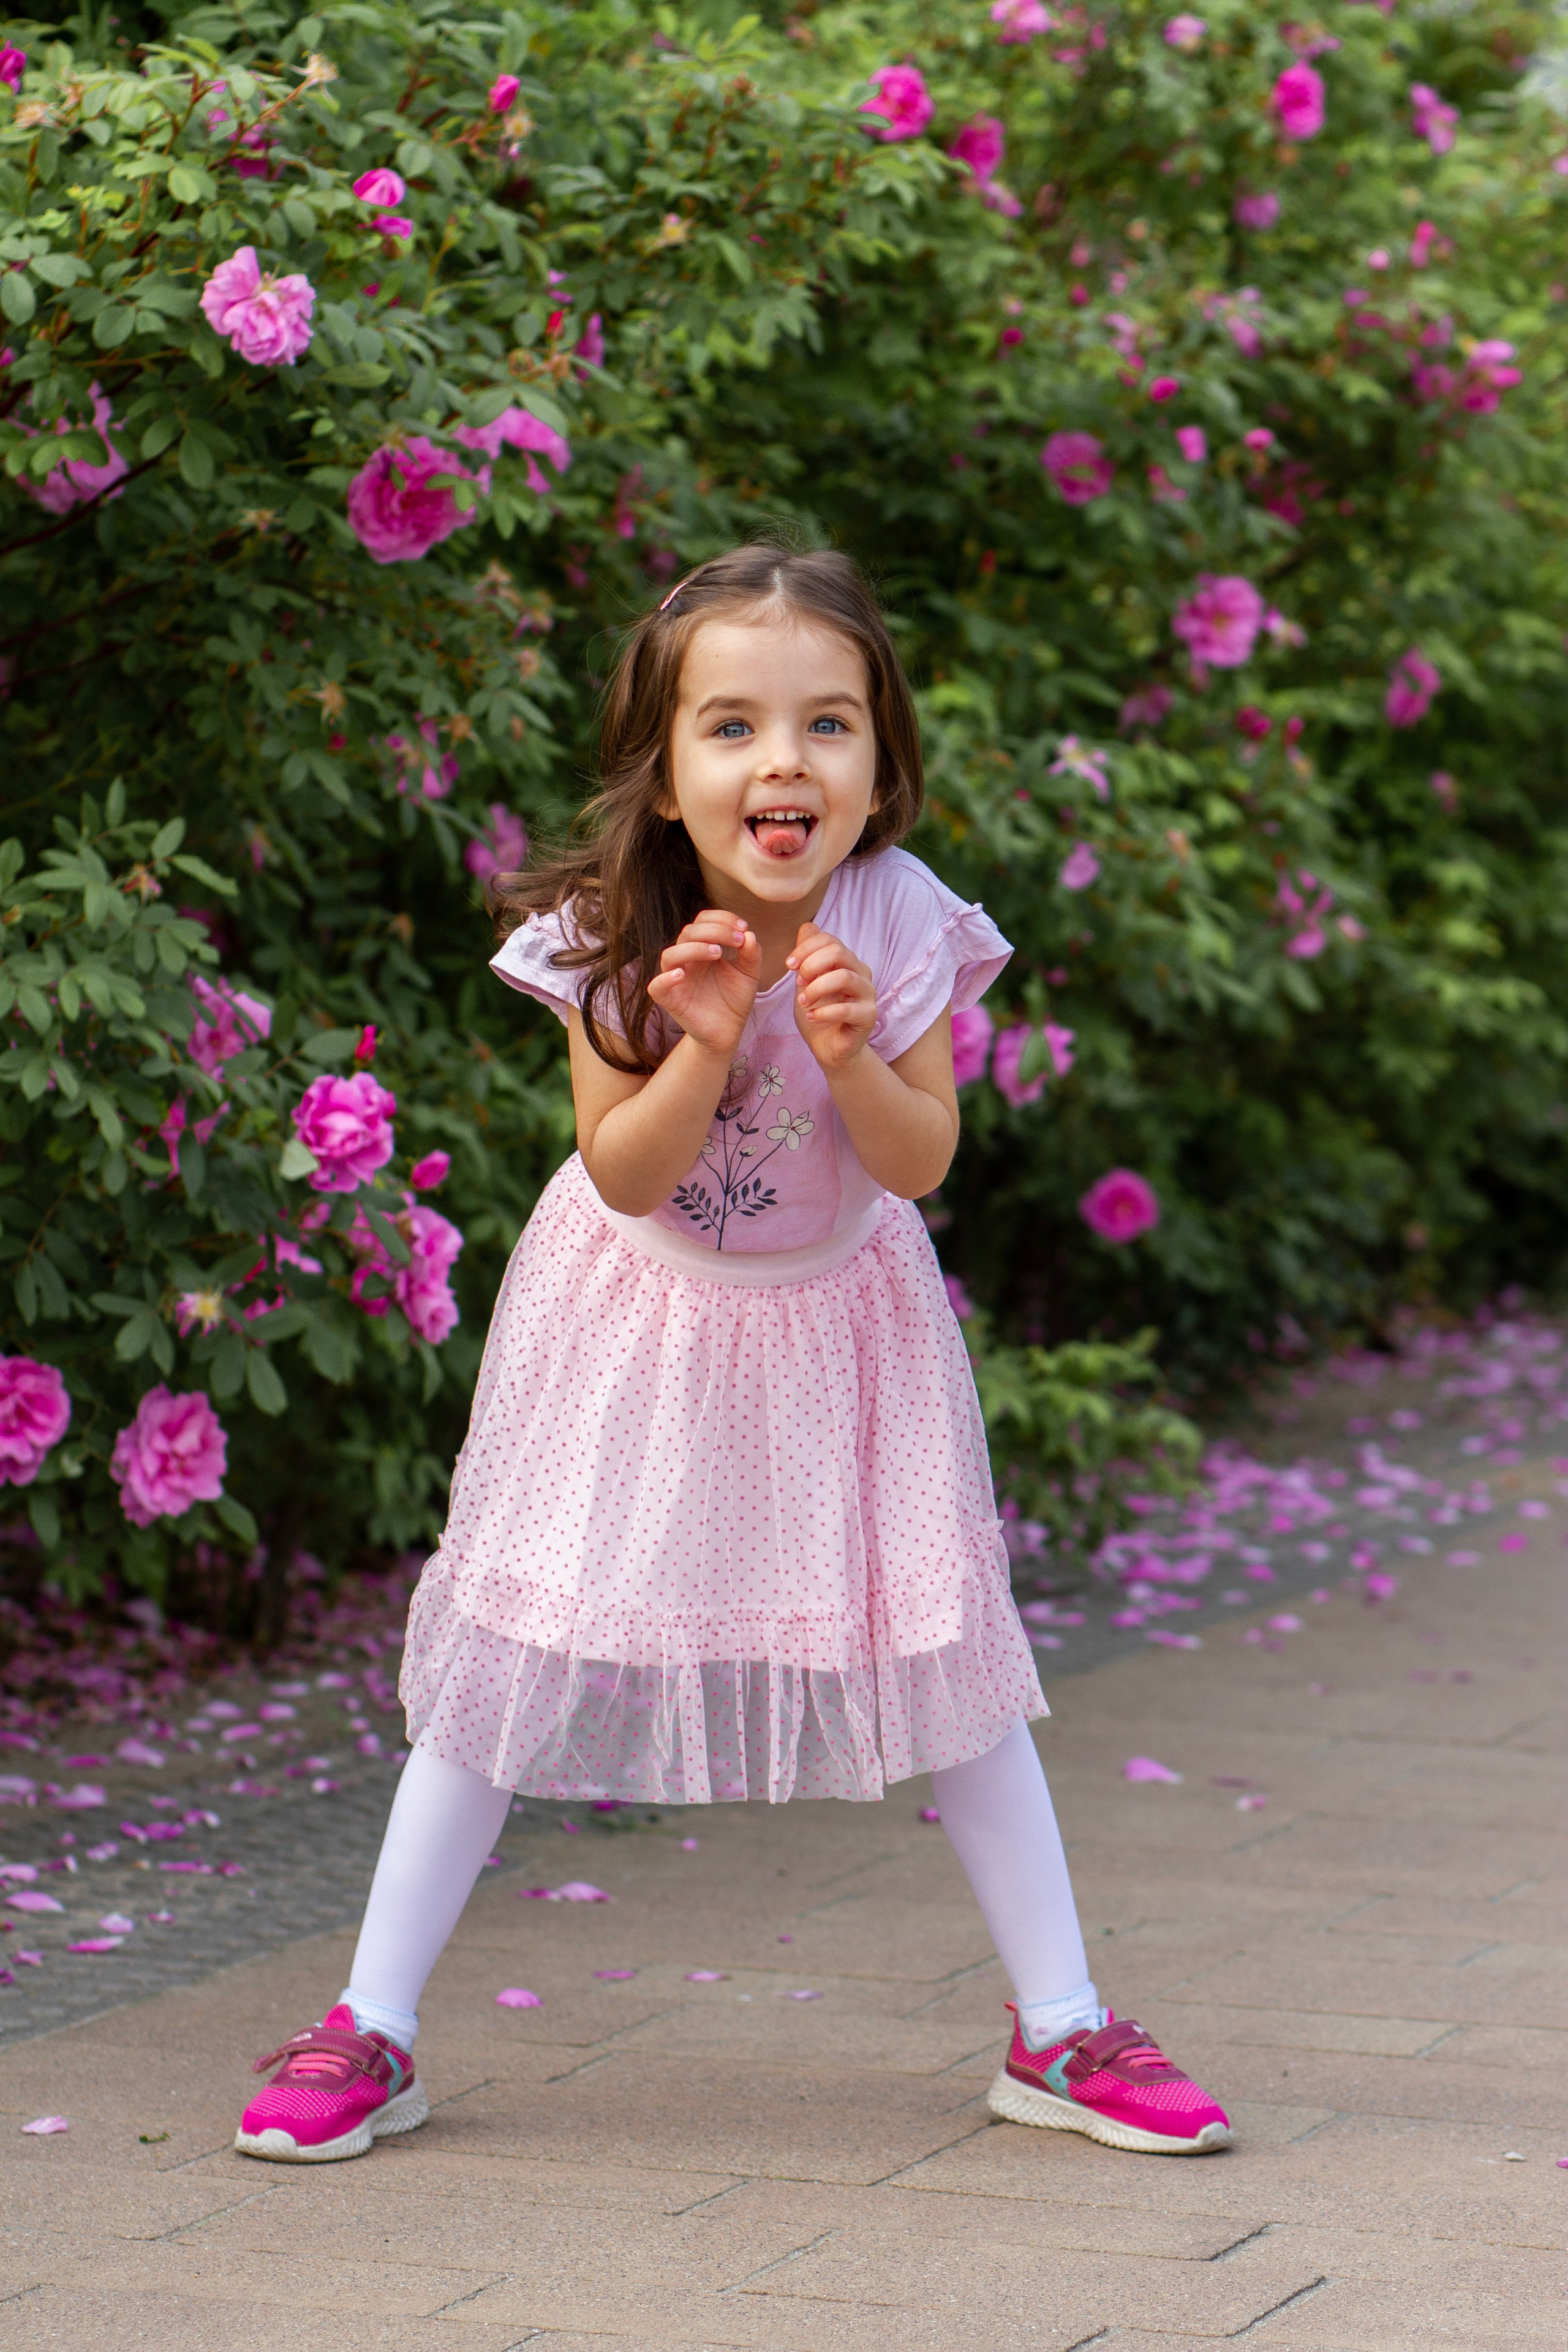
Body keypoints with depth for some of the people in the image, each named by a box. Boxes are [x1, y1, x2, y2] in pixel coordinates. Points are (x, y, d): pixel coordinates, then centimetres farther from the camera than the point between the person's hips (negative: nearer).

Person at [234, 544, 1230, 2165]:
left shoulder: (903, 924, -21)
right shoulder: (613, 934, -22)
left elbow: (920, 1162, -18)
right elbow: (626, 1176, -20)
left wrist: (850, 1055, -37)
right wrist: (706, 1045, -37)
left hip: (840, 1314, 1)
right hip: (638, 1320, -1)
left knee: (942, 1650, 1)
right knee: (516, 1655, -1)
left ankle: (1059, 2033, 14)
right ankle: (370, 2032, 8)